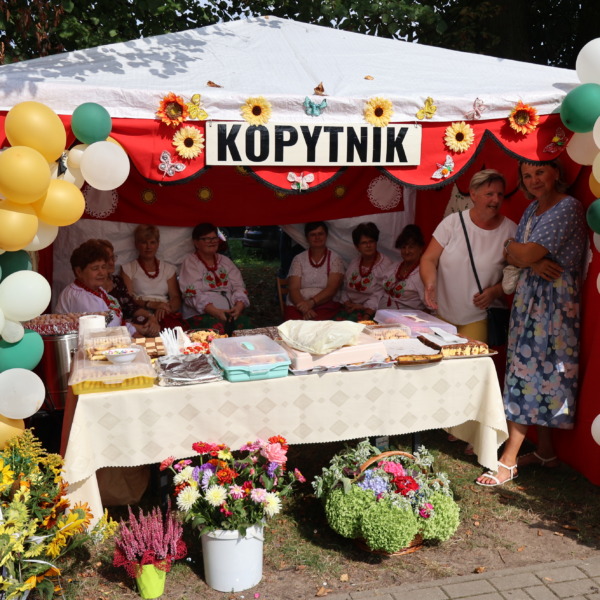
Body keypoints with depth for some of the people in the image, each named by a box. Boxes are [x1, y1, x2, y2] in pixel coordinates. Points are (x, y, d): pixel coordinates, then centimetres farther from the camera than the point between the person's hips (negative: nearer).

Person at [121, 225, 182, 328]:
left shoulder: (168, 269, 22)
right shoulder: (128, 269, 14)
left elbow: (176, 298, 9)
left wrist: (165, 308, -15)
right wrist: (151, 304, -17)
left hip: (165, 314, 2)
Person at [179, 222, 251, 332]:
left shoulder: (226, 261, 21)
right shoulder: (190, 262, 6)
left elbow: (239, 287, 12)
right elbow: (193, 294, -7)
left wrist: (239, 306, -11)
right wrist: (214, 311, -22)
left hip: (228, 314, 4)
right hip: (200, 315, -4)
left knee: (243, 321, -29)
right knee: (216, 325, -37)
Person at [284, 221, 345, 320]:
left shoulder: (335, 259, 9)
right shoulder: (298, 259, 12)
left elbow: (332, 289, -4)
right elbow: (293, 289, 1)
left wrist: (311, 302, -21)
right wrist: (305, 309, -19)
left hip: (326, 305, 0)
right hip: (298, 306, 1)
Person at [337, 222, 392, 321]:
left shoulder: (385, 264, -4)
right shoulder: (354, 262, 16)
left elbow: (379, 294, -12)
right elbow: (345, 288, 15)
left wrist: (367, 315, -21)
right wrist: (347, 303, -4)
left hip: (370, 310, -5)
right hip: (350, 308, 5)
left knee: (352, 320, -32)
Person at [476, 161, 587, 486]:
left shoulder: (568, 208, -12)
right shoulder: (533, 208, 15)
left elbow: (525, 253, -18)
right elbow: (513, 256, 8)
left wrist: (512, 245, 3)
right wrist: (533, 262, -13)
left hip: (554, 302, -8)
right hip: (528, 298, 8)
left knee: (528, 374, -8)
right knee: (539, 375, 10)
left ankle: (508, 460, -2)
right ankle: (545, 451, 21)